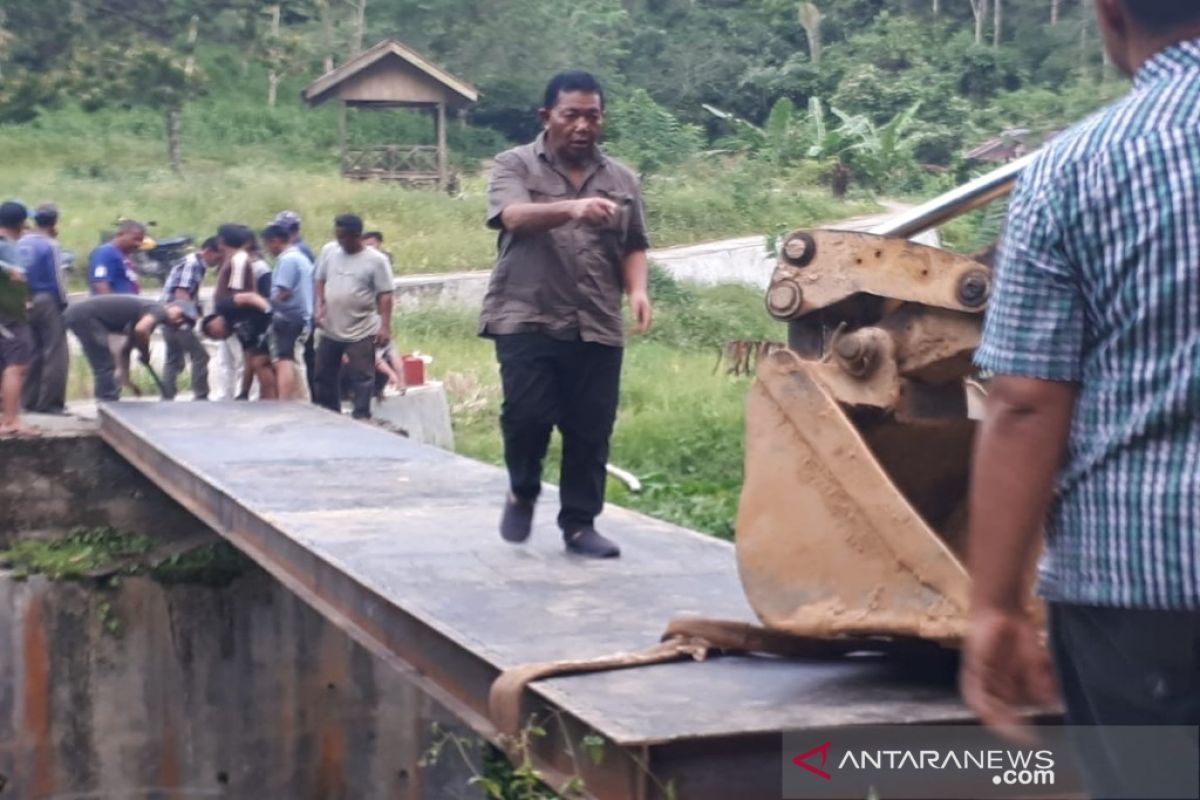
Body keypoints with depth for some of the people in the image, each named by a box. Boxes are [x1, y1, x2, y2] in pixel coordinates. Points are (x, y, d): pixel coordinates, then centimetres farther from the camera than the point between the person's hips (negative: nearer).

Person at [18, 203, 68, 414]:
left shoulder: (22, 243, 5)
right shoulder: (50, 245, -14)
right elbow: (56, 278, -14)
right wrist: (64, 302, -2)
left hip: (27, 303, 7)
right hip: (48, 301, -7)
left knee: (33, 352, 15)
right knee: (55, 354, -1)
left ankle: (29, 400, 17)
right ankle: (49, 402, -2)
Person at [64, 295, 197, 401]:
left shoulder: (146, 315, 18)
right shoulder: (158, 310, -10)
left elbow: (125, 350, 28)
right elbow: (141, 330, -31)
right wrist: (146, 354, -13)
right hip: (84, 315, -10)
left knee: (104, 366, 17)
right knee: (105, 366, -6)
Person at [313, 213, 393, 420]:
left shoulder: (376, 260, -10)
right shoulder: (328, 251, 1)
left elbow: (385, 295, -9)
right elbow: (320, 281, 12)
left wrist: (385, 326, -14)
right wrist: (319, 306, -2)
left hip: (361, 332, -5)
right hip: (330, 330, 5)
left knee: (362, 379, 0)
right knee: (324, 376, 14)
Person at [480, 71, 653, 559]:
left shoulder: (622, 180, 13)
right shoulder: (515, 166, 2)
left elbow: (633, 246, 17)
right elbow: (513, 216, -18)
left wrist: (637, 290, -3)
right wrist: (571, 208, -35)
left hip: (597, 326, 3)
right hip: (528, 318, -3)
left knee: (591, 429, 2)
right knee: (528, 415, -10)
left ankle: (579, 524, 14)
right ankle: (522, 492, 18)